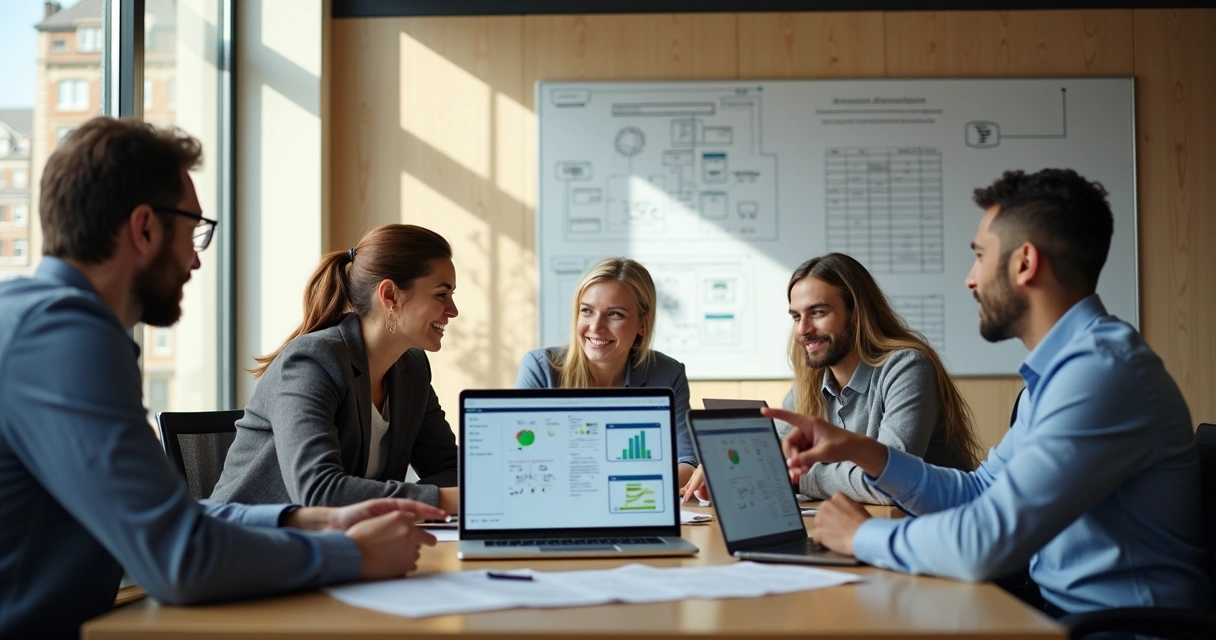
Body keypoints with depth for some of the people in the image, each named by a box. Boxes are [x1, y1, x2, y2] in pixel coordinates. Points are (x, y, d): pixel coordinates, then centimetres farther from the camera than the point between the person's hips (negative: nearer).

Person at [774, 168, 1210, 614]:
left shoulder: (1102, 370, -22)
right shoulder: (1065, 365, 11)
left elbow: (983, 545, -29)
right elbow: (978, 494, 14)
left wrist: (863, 535, -11)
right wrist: (861, 450, 1)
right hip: (1066, 605, 8)